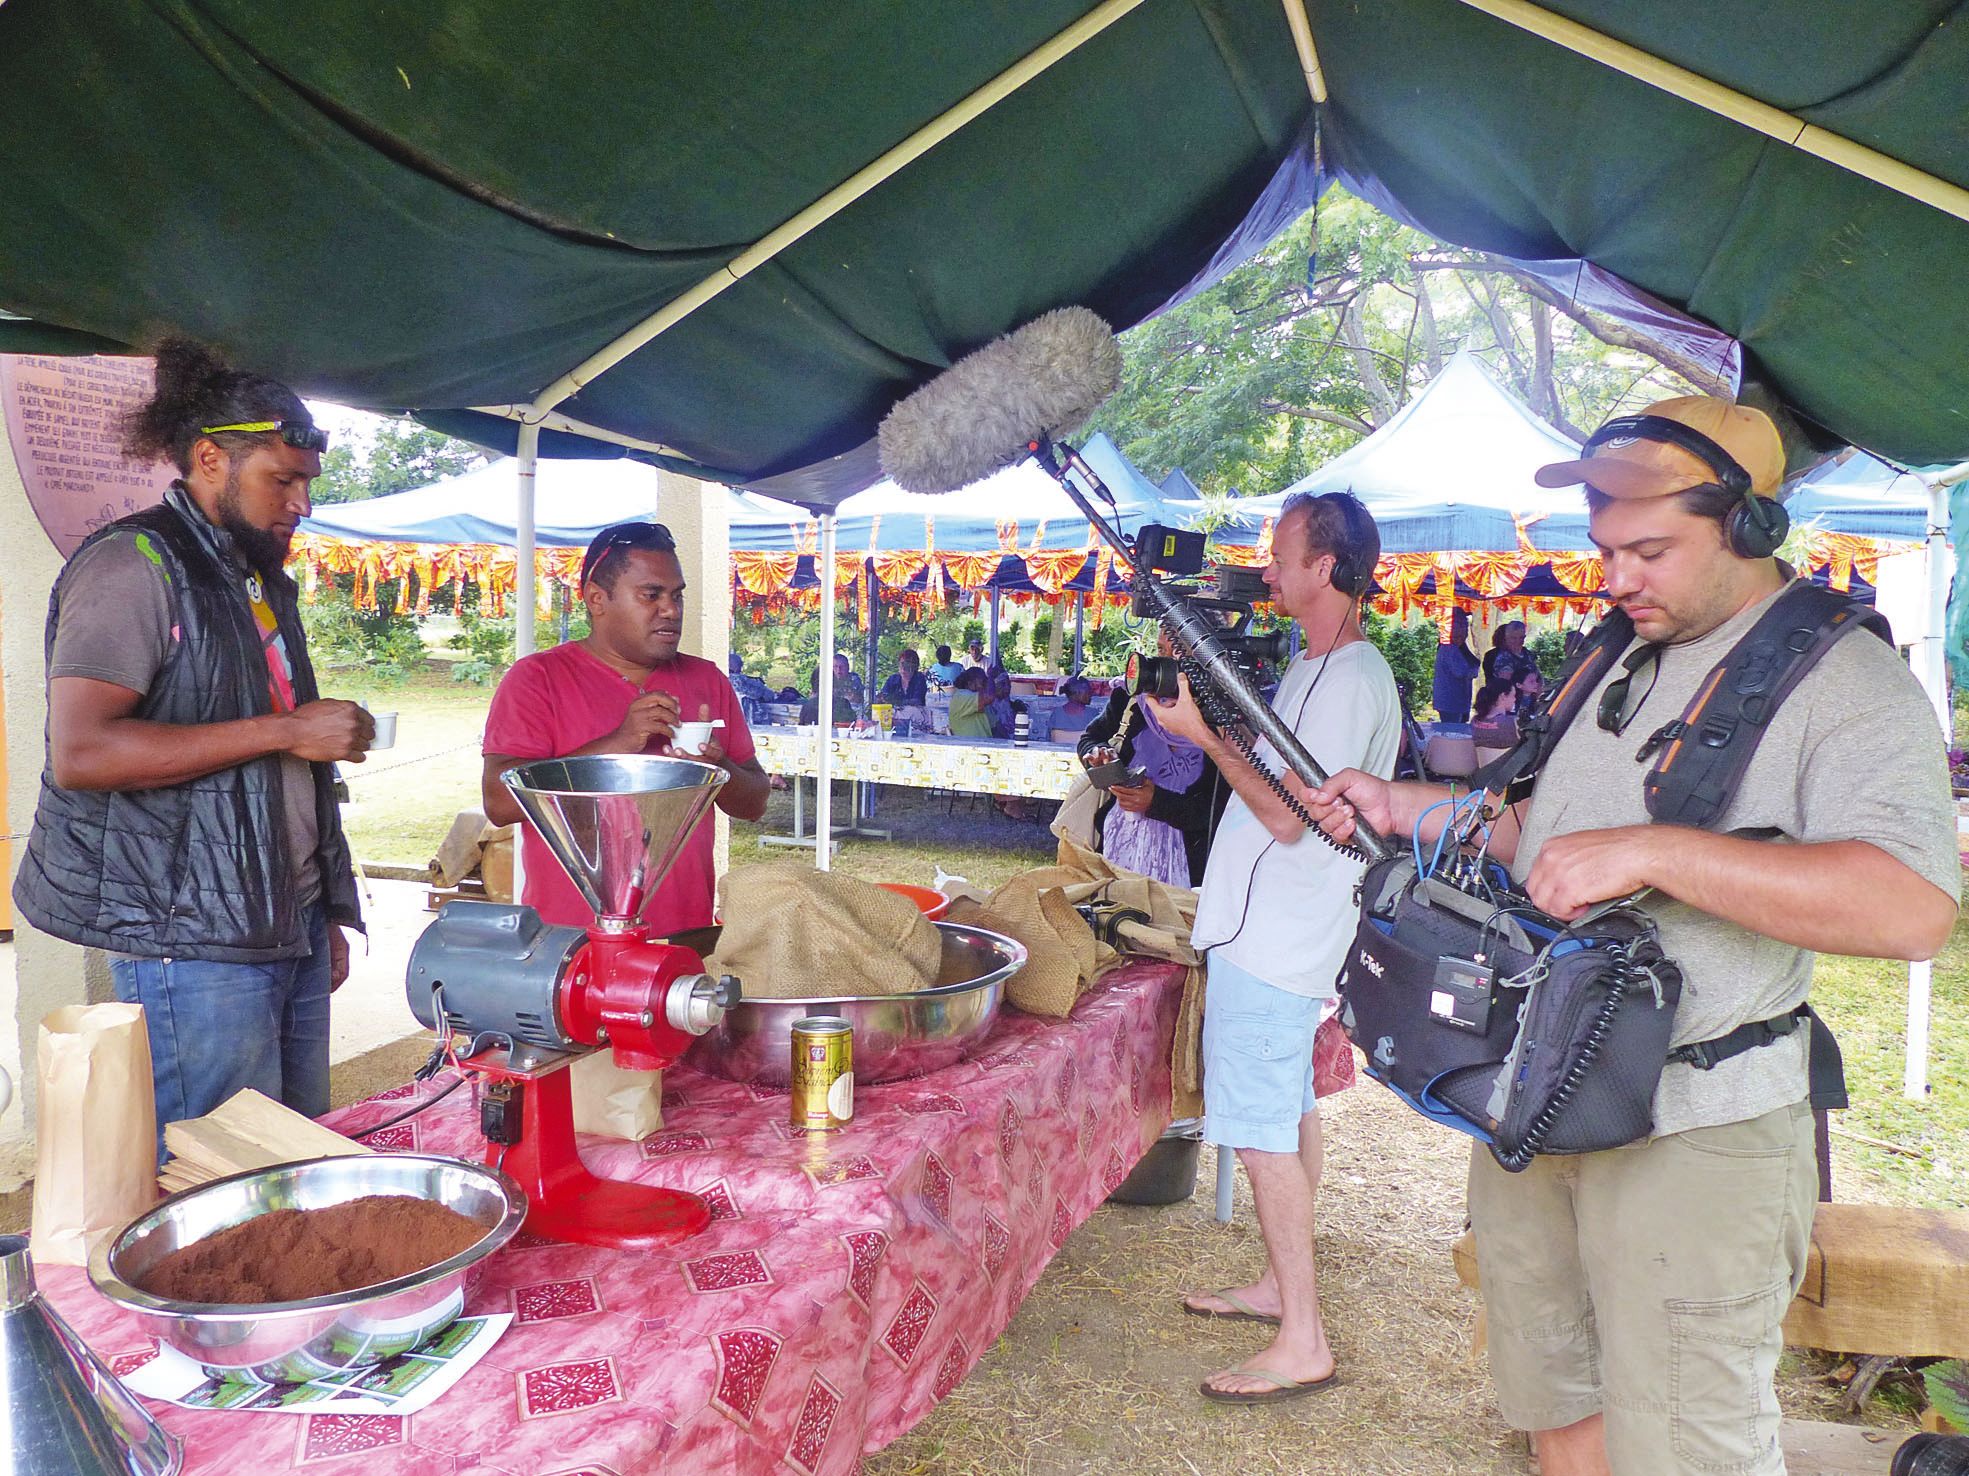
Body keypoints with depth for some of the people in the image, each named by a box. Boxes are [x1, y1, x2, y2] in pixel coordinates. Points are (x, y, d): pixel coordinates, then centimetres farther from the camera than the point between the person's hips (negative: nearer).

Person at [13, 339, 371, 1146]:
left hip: (291, 931, 8)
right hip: (192, 946, -8)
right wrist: (284, 729, -19)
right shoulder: (135, 563, -8)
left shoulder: (262, 579, 18)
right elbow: (81, 752, -21)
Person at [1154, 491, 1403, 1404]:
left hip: (1274, 944, -11)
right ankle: (1279, 1286, 32)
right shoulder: (1319, 668, 14)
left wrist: (1206, 733, -20)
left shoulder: (1350, 682, -19)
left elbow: (1289, 816, -24)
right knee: (1290, 1116, 18)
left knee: (1263, 1134, -6)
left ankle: (1302, 1343, 3)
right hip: (1272, 934, 11)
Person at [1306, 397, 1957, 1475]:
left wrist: (1649, 852, -29)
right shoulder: (1616, 662, 12)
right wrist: (1401, 810, 9)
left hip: (1694, 1136, -7)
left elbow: (1914, 907, -27)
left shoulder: (1844, 680, -12)